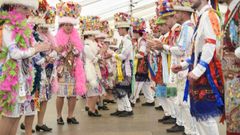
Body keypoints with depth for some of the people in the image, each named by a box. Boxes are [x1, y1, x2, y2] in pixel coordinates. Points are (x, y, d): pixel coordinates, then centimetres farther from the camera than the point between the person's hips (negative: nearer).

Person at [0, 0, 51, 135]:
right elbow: (14, 53, -16)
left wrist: (43, 47, 2)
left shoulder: (23, 28, 16)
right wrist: (36, 49, -10)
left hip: (23, 73, 8)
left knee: (17, 111, 9)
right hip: (12, 74, -8)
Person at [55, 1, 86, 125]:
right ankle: (59, 116, 9)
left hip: (74, 68, 4)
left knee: (74, 93, 3)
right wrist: (62, 51, -21)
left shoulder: (76, 37, 10)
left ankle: (70, 116, 14)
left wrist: (73, 48, -13)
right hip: (62, 68, -3)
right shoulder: (58, 37, 0)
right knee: (61, 93, -5)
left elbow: (79, 51, 4)